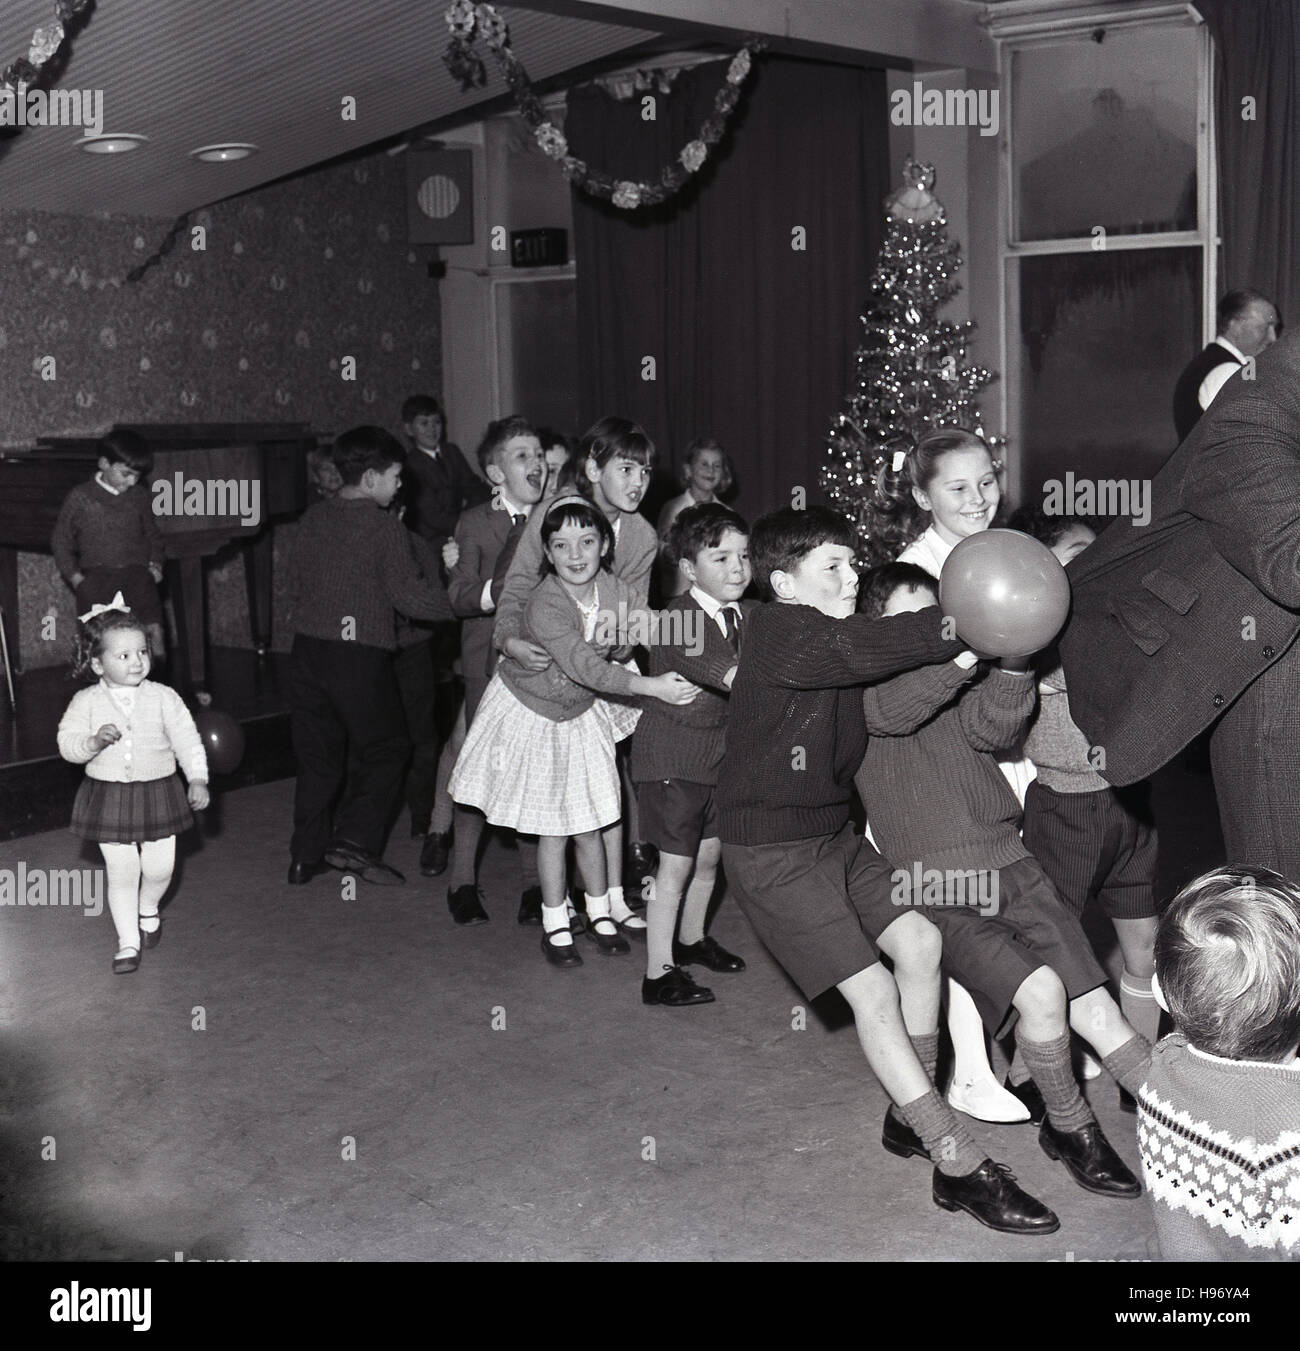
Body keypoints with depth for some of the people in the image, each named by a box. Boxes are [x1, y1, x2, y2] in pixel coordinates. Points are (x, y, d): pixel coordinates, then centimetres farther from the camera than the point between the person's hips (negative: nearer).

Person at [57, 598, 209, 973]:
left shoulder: (163, 698, -6)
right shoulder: (86, 702, -6)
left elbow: (187, 739, -4)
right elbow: (67, 742, -7)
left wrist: (197, 779, -12)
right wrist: (93, 742, -27)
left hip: (158, 792, 1)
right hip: (108, 796, -1)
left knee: (159, 868, 5)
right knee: (121, 872, 2)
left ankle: (148, 909, 39)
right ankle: (128, 942, 15)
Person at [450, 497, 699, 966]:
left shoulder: (617, 591, -14)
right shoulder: (545, 604, -31)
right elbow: (586, 668, -40)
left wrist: (610, 639, -16)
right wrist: (654, 686, -44)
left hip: (582, 712, 4)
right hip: (532, 711, -4)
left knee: (589, 825, 8)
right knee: (553, 829, 3)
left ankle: (599, 914, 29)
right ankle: (555, 926, 21)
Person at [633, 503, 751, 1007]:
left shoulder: (742, 617, 5)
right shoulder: (677, 618, -21)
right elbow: (706, 665, -38)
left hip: (717, 754, 7)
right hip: (671, 756, -7)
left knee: (710, 852, 18)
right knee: (676, 864, -4)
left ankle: (691, 938, 40)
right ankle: (658, 973, 5)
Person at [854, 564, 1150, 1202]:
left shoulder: (955, 682, 17)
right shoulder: (859, 685, 4)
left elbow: (992, 727, -3)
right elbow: (892, 710, -20)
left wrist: (1012, 662, -21)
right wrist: (969, 647, -31)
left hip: (1010, 866, 4)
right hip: (936, 893, -4)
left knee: (1096, 1010, -5)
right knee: (1040, 992, -22)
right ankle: (1068, 1128, 2)